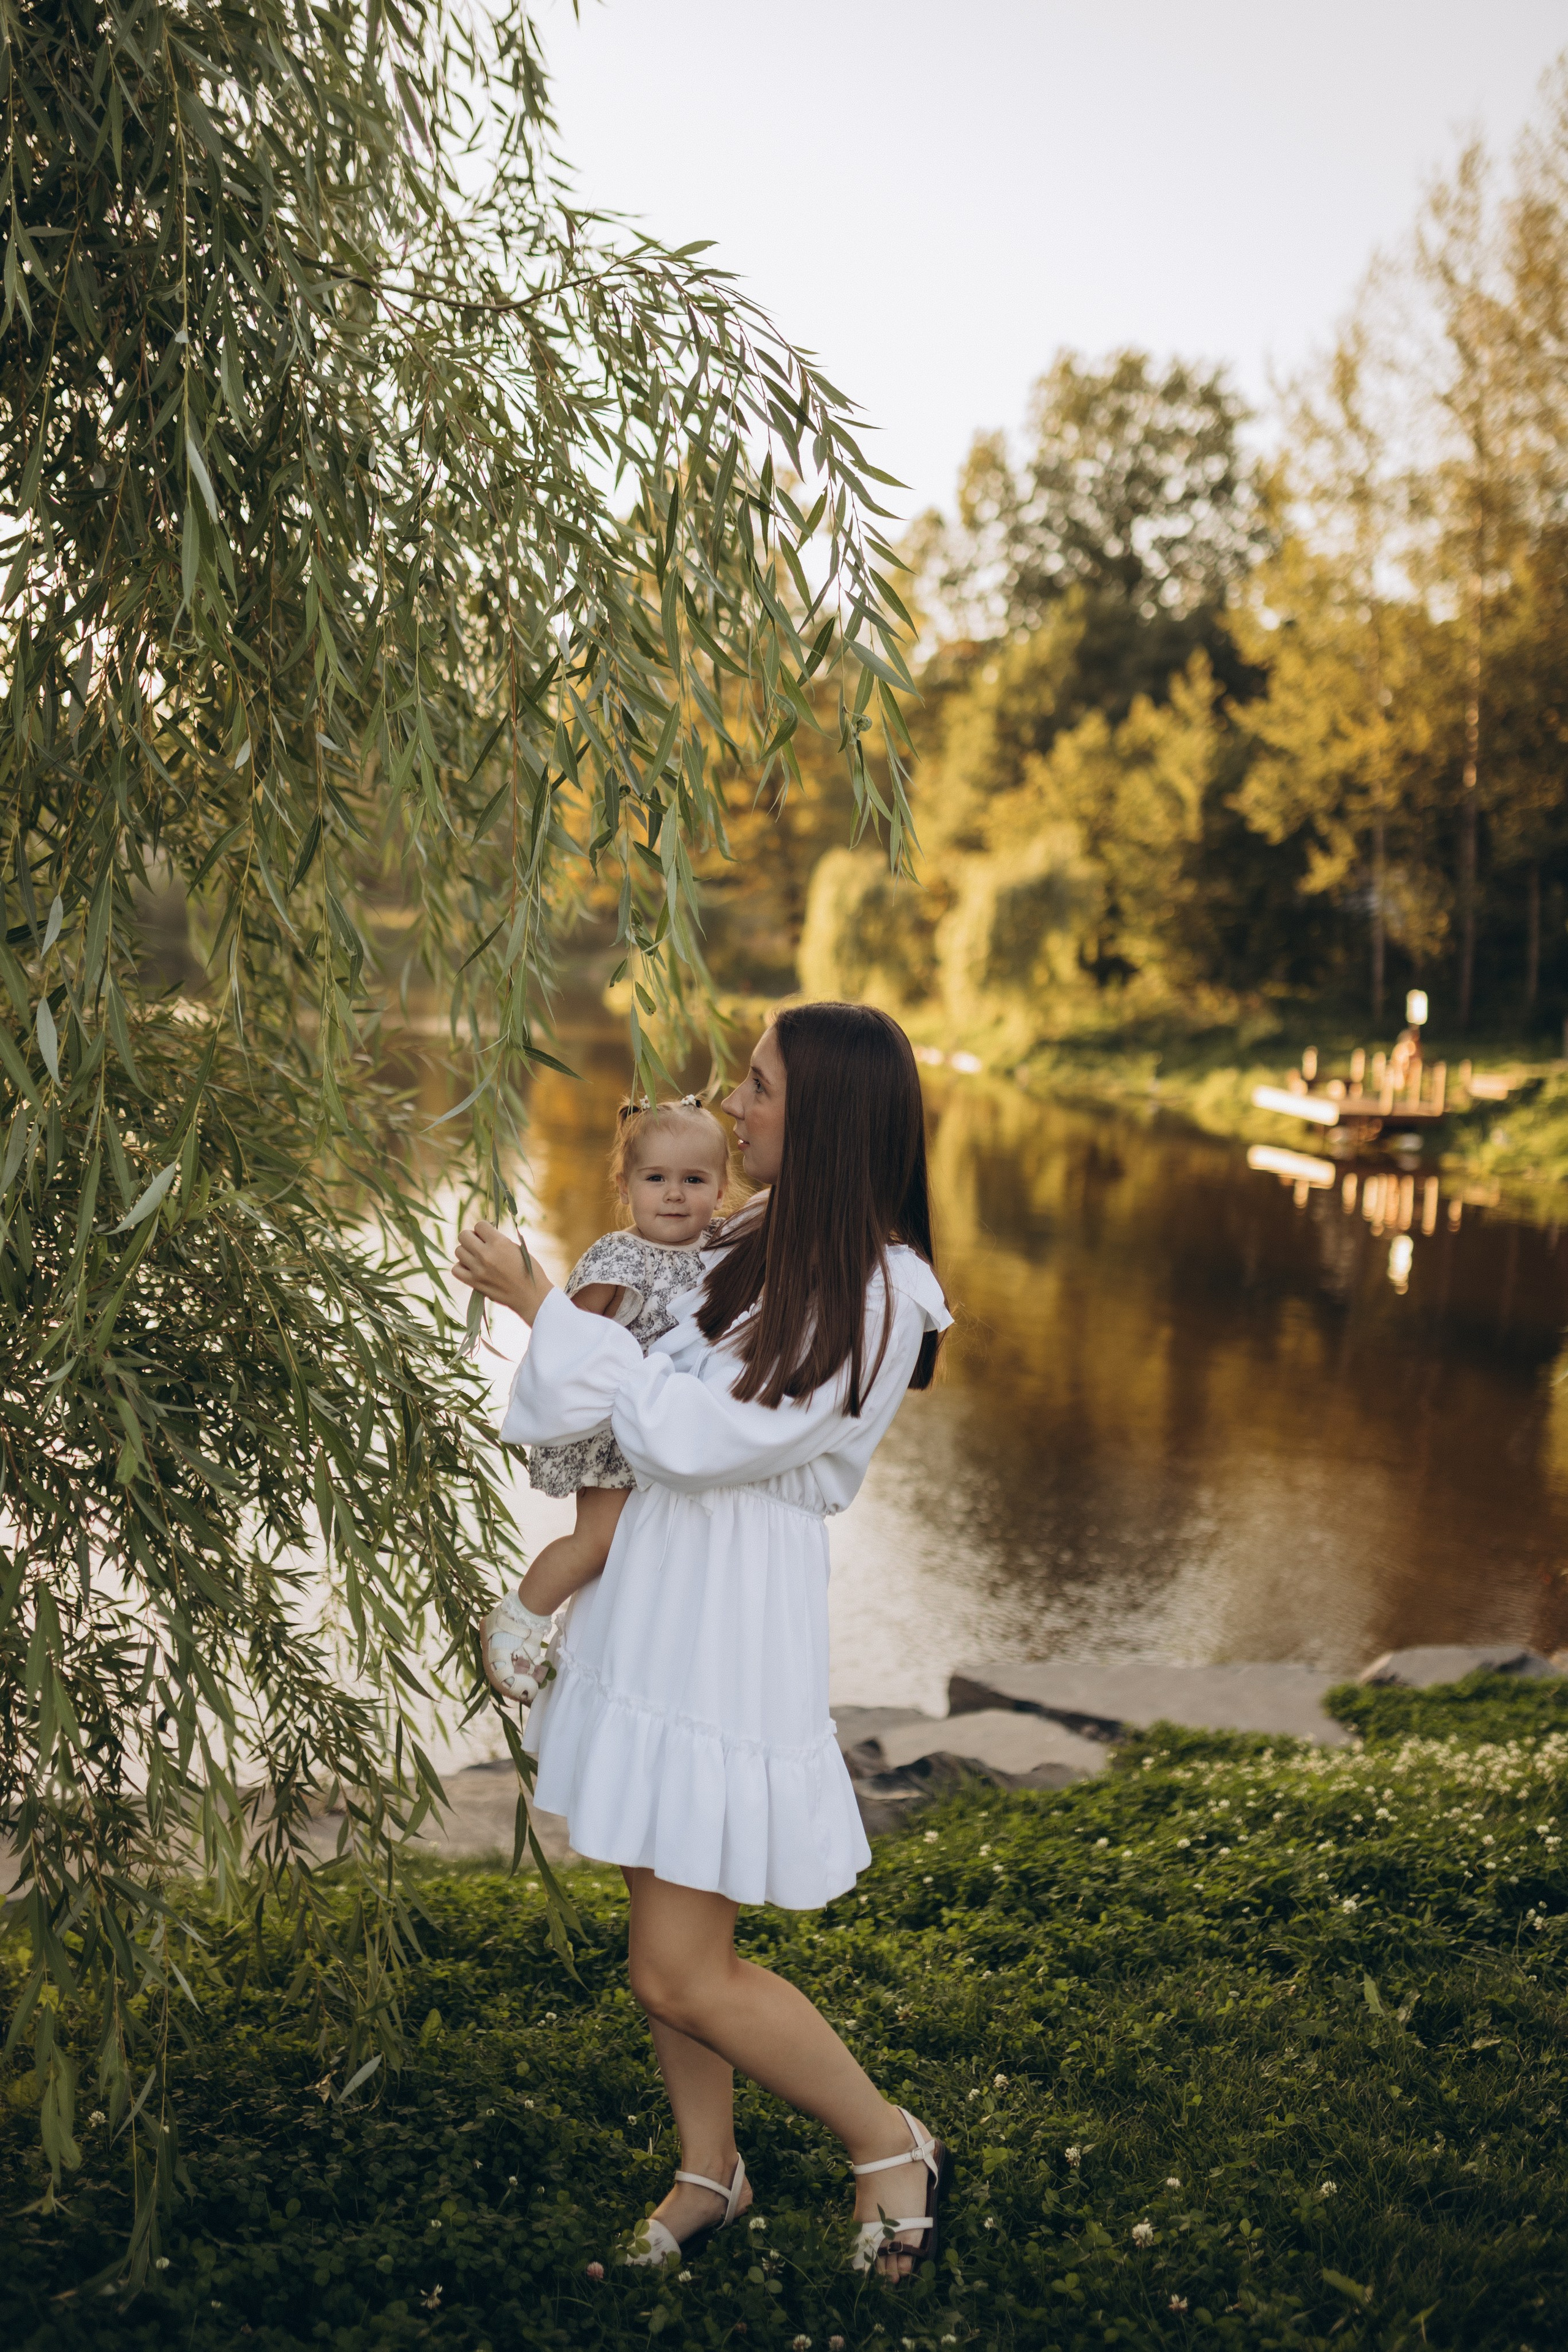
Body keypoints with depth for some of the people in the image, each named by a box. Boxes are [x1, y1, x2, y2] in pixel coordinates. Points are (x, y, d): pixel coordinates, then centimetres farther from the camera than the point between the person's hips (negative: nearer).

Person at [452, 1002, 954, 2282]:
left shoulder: (873, 1294, -20)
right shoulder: (757, 1242, 7)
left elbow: (693, 1433, -21)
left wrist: (541, 1305, -15)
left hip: (735, 1613, -8)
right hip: (658, 1595, 8)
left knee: (679, 1971, -3)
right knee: (668, 1926, 17)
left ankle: (891, 2143, 18)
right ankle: (710, 2172, 36)